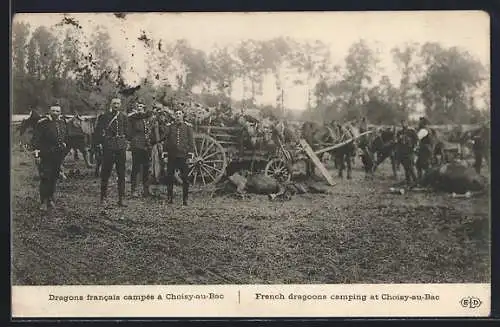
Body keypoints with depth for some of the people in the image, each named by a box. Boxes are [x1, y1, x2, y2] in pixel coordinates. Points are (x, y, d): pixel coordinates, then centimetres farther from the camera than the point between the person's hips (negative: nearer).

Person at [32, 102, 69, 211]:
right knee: (45, 178, -6)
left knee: (54, 178, 12)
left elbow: (65, 136, 24)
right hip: (46, 155, -5)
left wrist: (64, 145, 13)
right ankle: (43, 202, 1)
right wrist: (37, 153, -13)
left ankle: (50, 199, 25)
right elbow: (36, 139, -10)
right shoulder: (42, 122, -9)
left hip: (58, 155, 6)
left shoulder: (63, 122, 9)